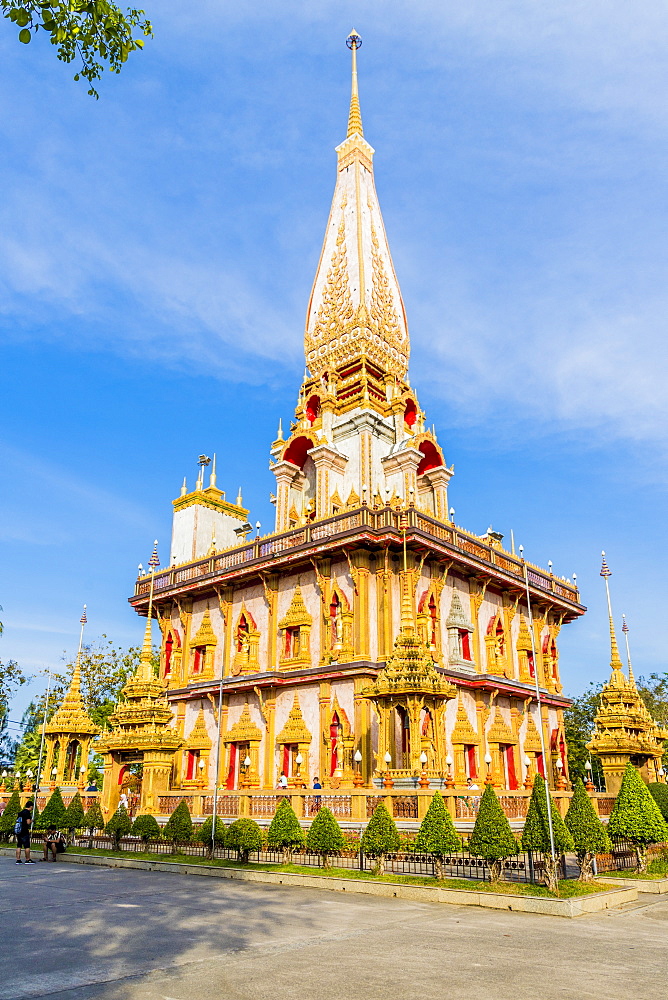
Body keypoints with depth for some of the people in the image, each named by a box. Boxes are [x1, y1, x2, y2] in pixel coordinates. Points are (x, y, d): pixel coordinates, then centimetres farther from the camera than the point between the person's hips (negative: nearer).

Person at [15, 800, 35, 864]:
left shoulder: (20, 812, 14)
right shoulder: (28, 812, -11)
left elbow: (17, 821, 17)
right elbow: (28, 822, -18)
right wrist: (31, 821, 3)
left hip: (18, 831, 8)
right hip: (24, 831, -8)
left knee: (18, 846, 9)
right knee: (27, 846, -1)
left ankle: (18, 860, 9)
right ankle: (28, 860, 2)